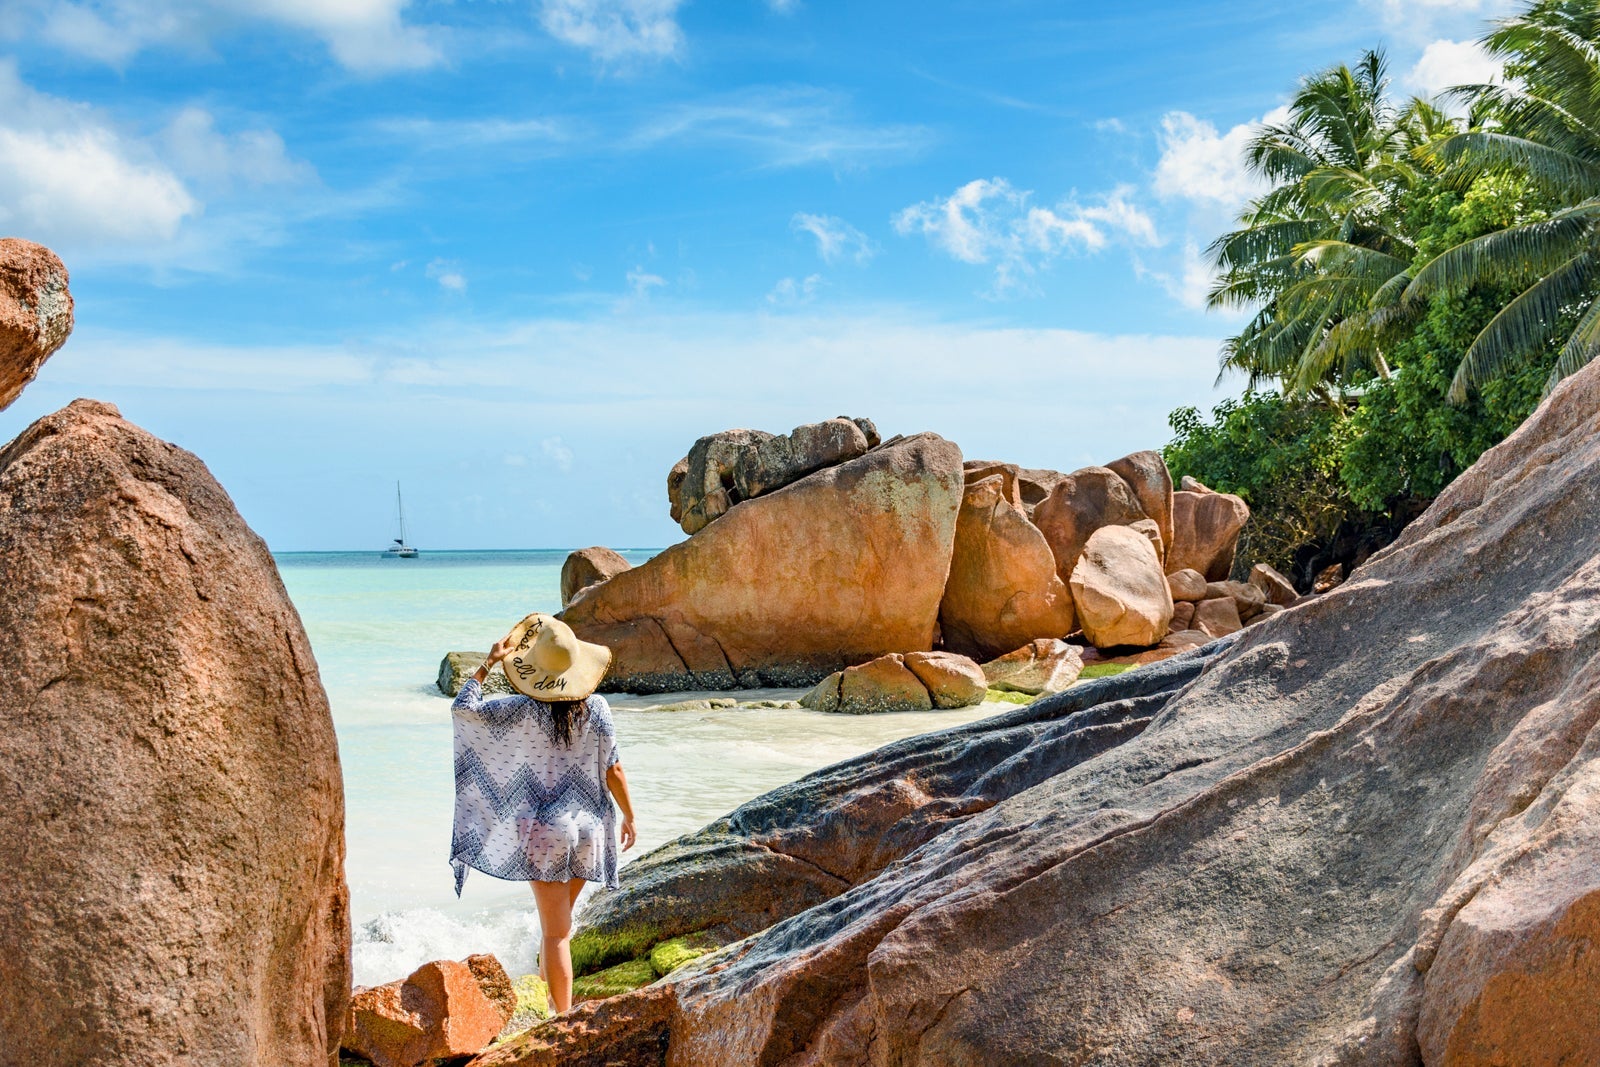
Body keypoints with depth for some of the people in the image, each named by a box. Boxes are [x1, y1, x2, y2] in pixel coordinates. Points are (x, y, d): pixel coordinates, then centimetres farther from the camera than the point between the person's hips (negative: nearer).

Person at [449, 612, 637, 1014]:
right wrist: (629, 817, 11)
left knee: (556, 932, 0)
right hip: (588, 828, 4)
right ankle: (545, 990, 41)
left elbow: (463, 707, -9)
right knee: (559, 918, 24)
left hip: (545, 830, -4)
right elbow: (613, 771, -2)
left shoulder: (523, 711, -16)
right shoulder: (597, 708, -8)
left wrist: (489, 663, 0)